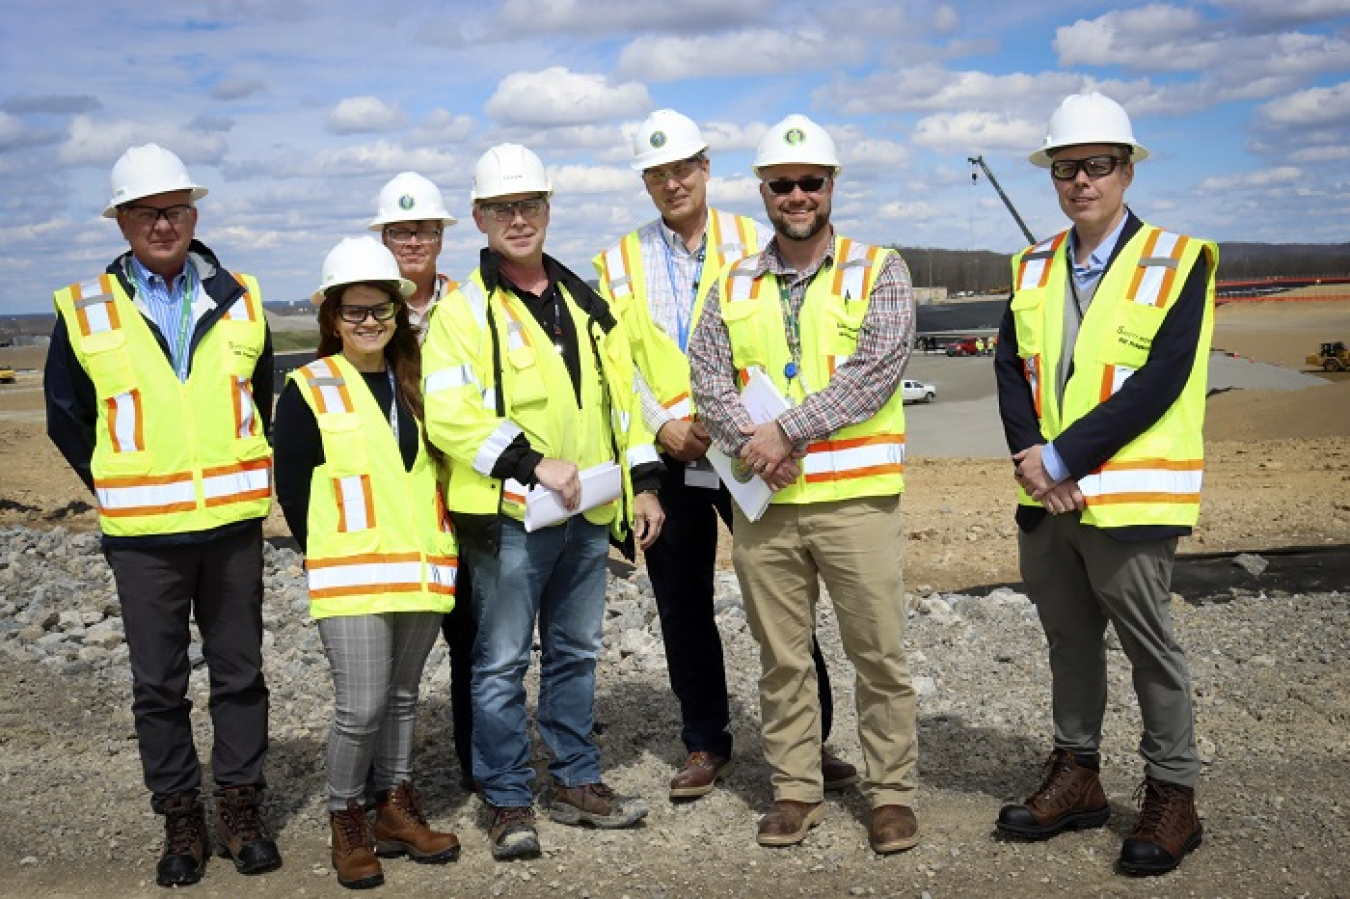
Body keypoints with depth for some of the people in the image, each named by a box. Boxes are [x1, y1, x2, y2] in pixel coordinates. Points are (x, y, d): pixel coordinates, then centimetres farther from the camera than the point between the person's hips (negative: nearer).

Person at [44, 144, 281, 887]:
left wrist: (246, 477, 10)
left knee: (239, 673, 8)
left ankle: (241, 811, 21)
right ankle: (180, 821, 20)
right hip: (142, 533, -1)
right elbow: (67, 418, 9)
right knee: (158, 685, 6)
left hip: (233, 523, 1)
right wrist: (115, 489, 5)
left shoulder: (240, 301, 5)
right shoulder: (85, 313, 0)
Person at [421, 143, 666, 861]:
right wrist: (533, 463, -21)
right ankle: (507, 802, 13)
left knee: (575, 653, 15)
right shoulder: (462, 310, -5)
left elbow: (621, 396, 18)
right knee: (503, 662, 1)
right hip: (509, 514, -6)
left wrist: (643, 483, 12)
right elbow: (449, 417, -16)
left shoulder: (585, 302, 14)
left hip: (588, 513, 6)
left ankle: (575, 781, 28)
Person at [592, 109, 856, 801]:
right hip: (668, 458, 2)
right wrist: (663, 425, -10)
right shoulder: (621, 262, 8)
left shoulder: (755, 243, 4)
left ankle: (809, 740, 15)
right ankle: (704, 744, 24)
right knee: (683, 607, 10)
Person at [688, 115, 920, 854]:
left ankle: (892, 792, 16)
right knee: (781, 657, 11)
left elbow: (875, 371, -12)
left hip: (855, 497, -3)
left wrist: (787, 432, -16)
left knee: (878, 653, 2)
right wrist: (750, 445, -15)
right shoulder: (733, 286, 12)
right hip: (761, 502, 3)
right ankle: (795, 790, 23)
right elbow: (708, 378, 3)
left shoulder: (877, 271, 1)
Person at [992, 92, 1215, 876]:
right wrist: (1029, 452, -13)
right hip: (1045, 497, 5)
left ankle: (1173, 796, 20)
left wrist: (1062, 457, -19)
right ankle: (1077, 776, 30)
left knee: (1151, 649, 5)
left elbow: (1161, 381, -17)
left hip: (1129, 501, -5)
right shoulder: (1035, 269, 10)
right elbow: (1011, 368, 4)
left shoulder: (1177, 262, -8)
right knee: (1070, 641, 16)